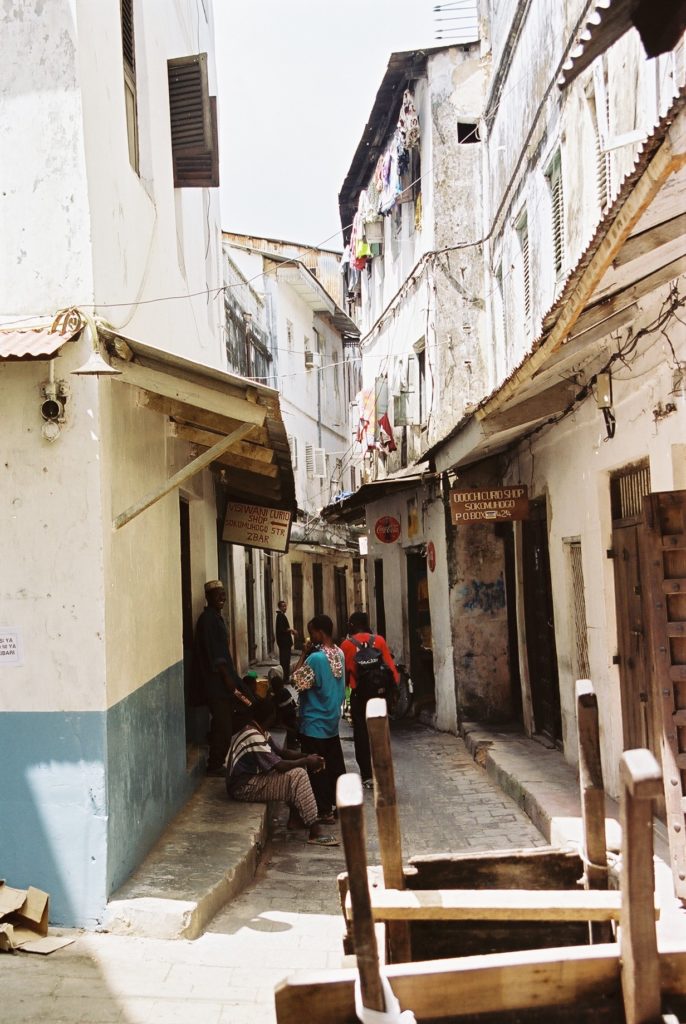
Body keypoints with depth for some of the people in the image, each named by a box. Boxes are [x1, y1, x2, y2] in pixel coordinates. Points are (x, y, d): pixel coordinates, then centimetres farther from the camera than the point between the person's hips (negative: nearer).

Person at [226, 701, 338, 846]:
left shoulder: (258, 731, 8)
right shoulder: (253, 737, -25)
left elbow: (280, 752, 14)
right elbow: (280, 766, -25)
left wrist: (306, 757, 0)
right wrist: (307, 761, -12)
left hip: (251, 776, 11)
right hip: (243, 787, -11)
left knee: (298, 768, 10)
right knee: (297, 775, -20)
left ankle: (295, 818, 14)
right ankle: (315, 831, -18)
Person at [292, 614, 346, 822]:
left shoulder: (315, 658, -23)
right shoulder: (339, 654, 3)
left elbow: (297, 682, -18)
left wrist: (303, 655, -13)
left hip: (314, 723, -8)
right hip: (333, 719, 8)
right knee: (335, 765, 15)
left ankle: (324, 810, 8)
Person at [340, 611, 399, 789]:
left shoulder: (346, 644, -5)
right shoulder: (379, 640, -2)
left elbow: (343, 672, 1)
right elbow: (390, 666, -5)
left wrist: (345, 685, 16)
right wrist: (394, 685, 5)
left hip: (358, 694, -1)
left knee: (362, 734, 6)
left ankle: (367, 775, 6)